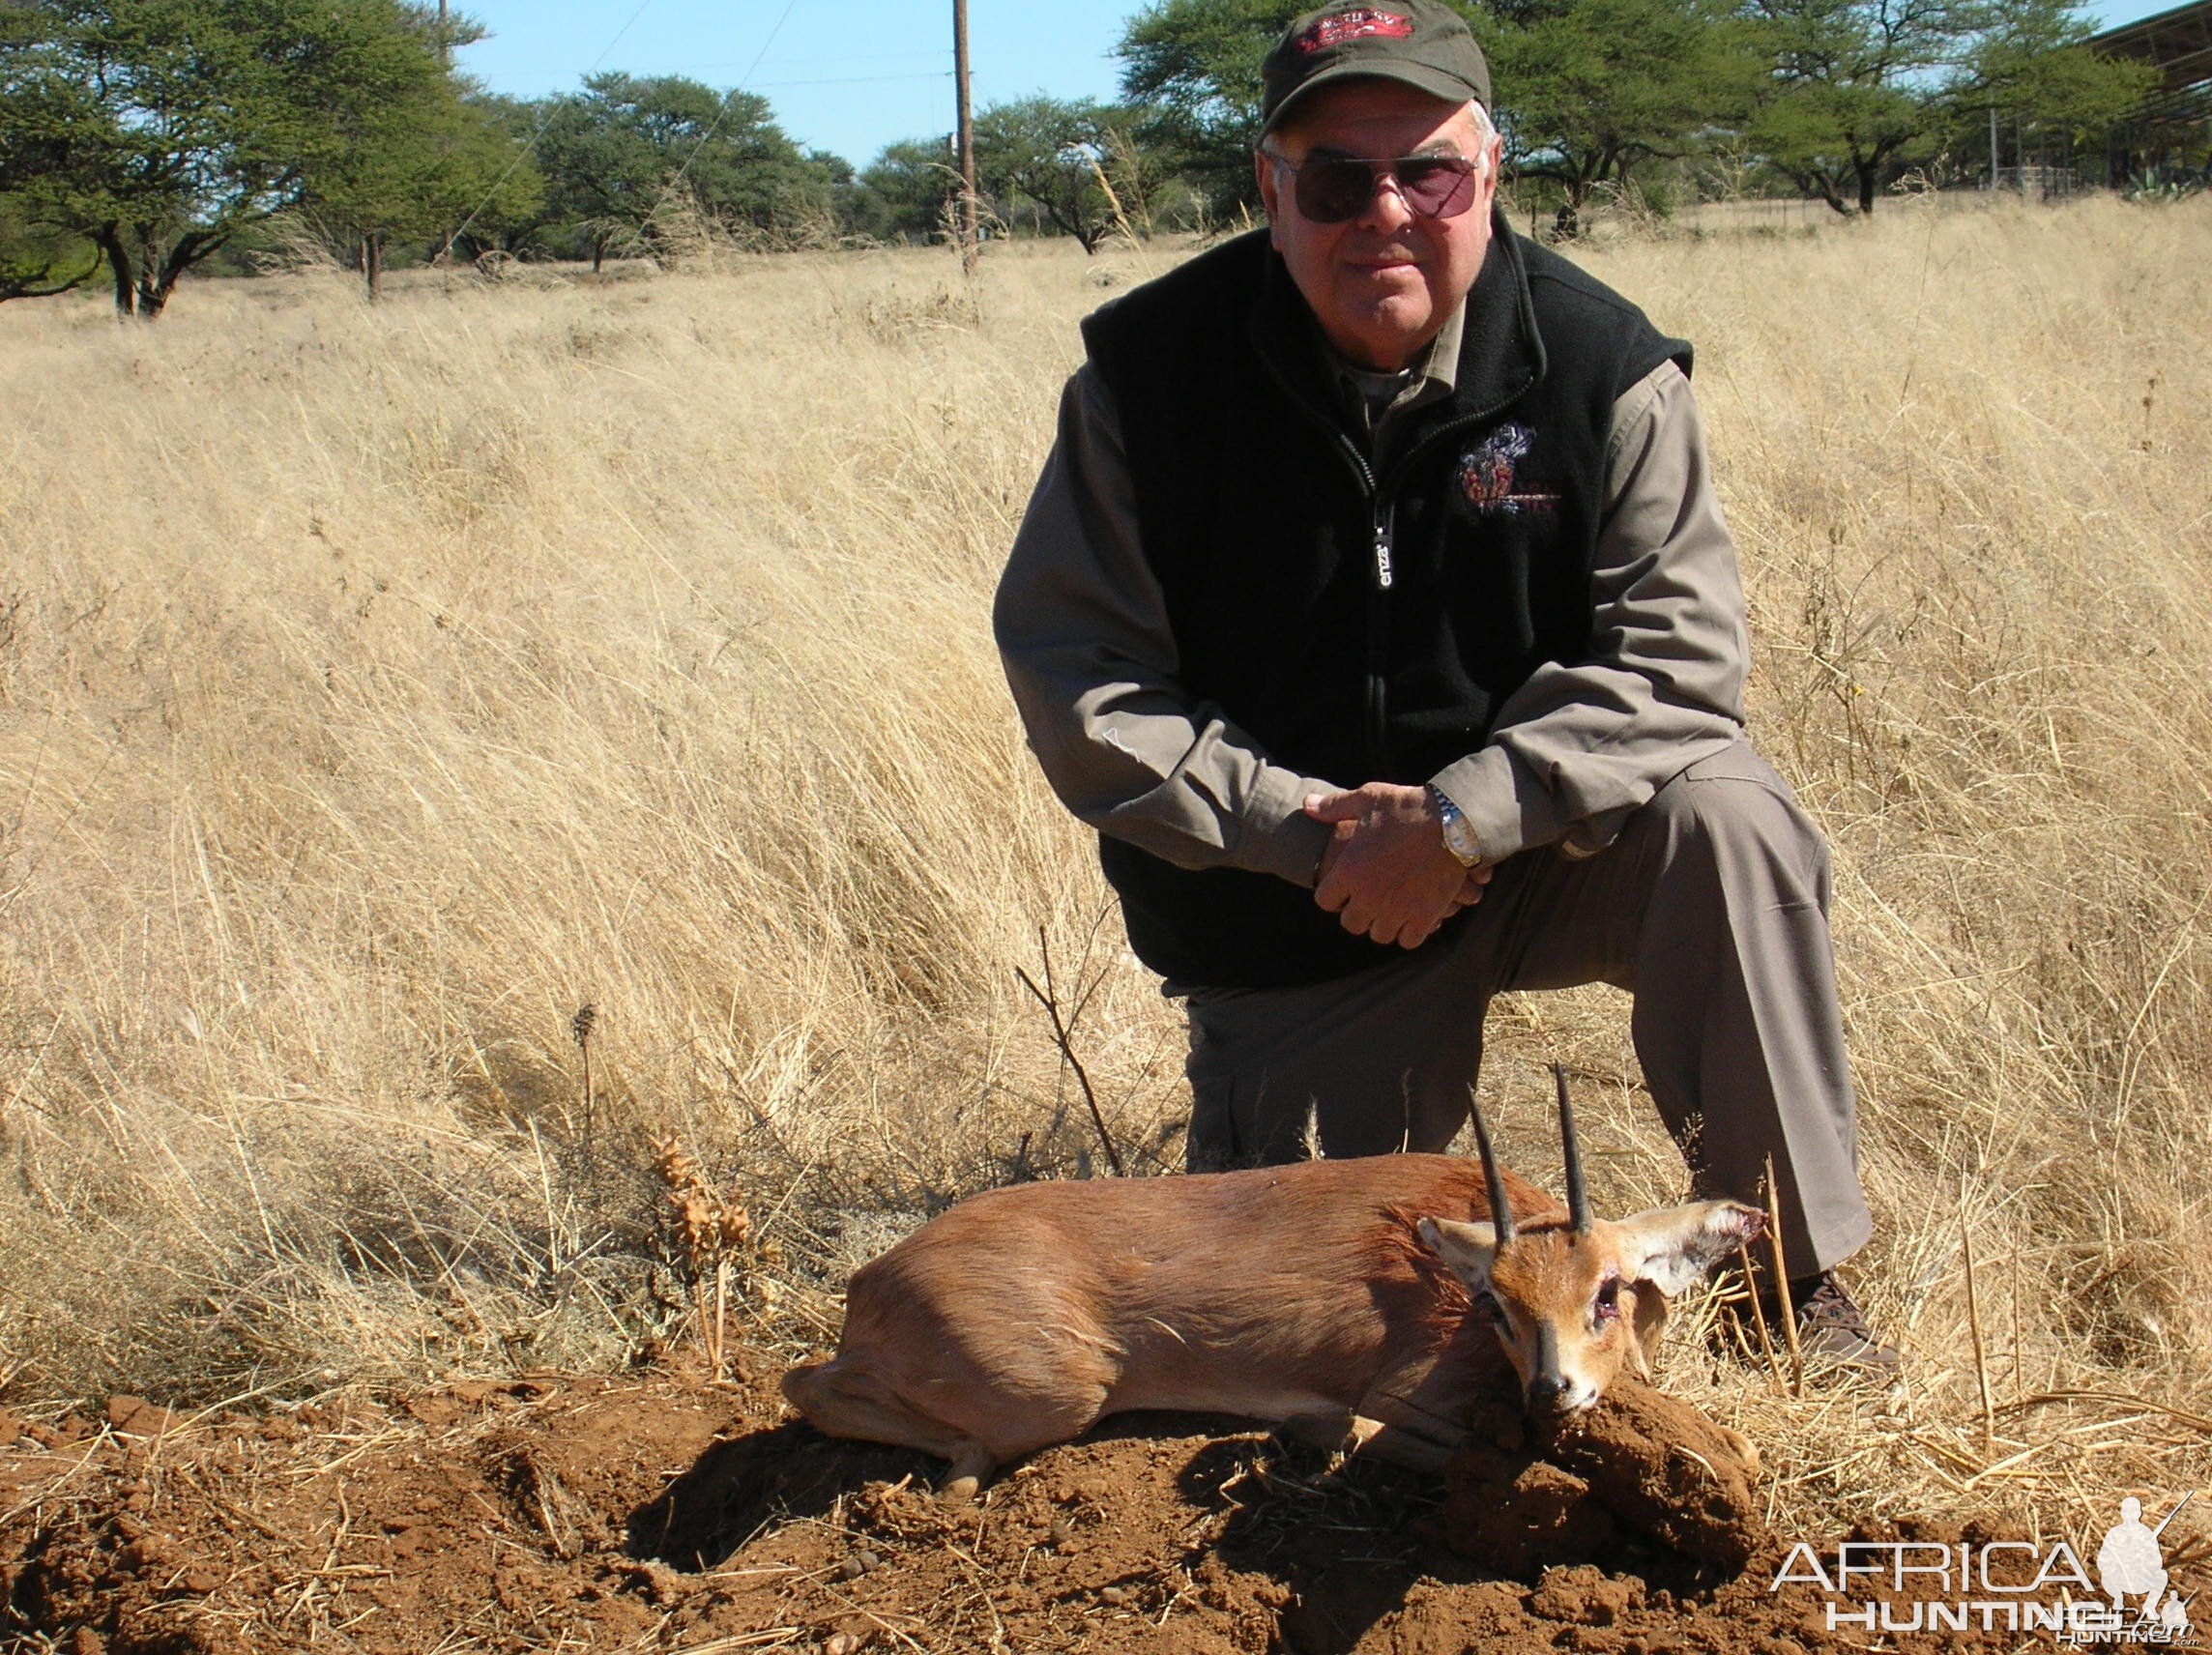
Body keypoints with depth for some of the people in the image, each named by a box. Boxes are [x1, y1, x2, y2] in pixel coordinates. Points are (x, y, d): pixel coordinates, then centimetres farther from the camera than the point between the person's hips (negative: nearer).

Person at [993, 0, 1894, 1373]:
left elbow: (1678, 654, -17)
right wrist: (1314, 833, -22)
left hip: (1541, 852, 0)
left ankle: (1796, 1269, -14)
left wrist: (1458, 817, -29)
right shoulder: (1152, 375, -12)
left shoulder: (1599, 365, -13)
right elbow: (1073, 676, -13)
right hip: (1286, 917, 0)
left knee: (1725, 813, -30)